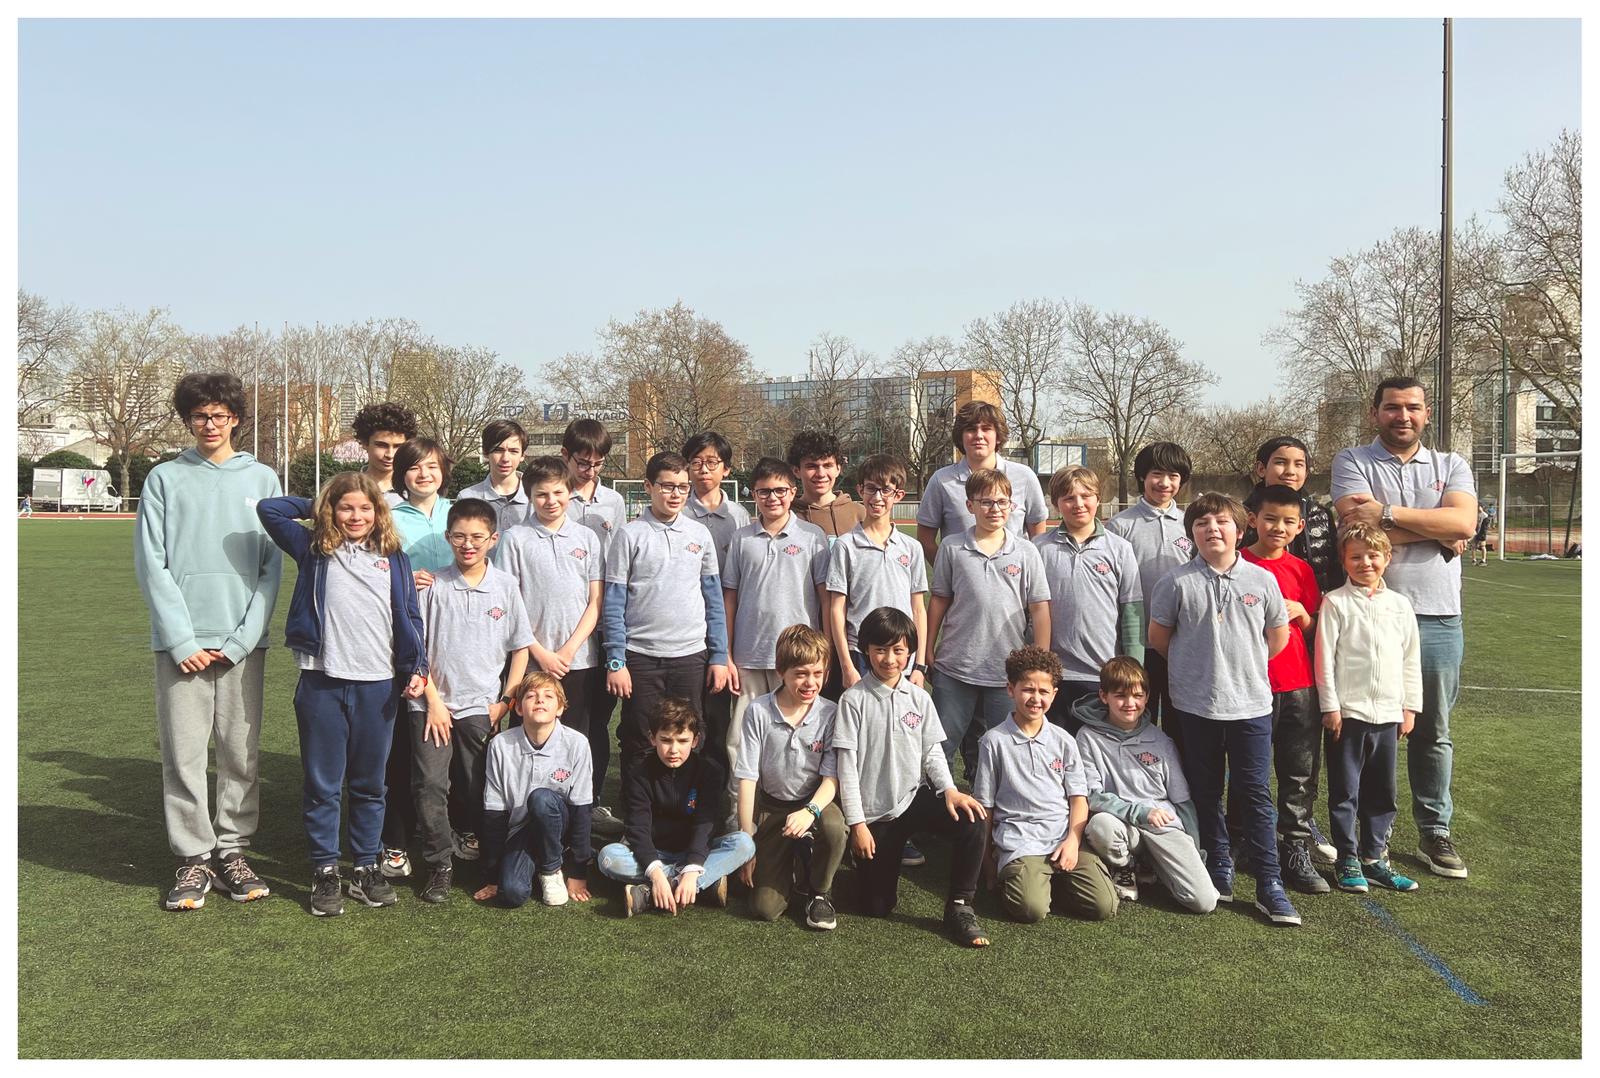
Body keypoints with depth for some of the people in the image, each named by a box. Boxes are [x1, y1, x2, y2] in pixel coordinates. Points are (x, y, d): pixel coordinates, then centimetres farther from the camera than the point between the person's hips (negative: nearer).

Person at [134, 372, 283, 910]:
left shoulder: (262, 479, 7)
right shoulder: (164, 479, 6)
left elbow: (272, 567, 3)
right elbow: (151, 565, 0)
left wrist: (242, 639, -6)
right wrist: (181, 639, -8)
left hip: (243, 642, 1)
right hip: (181, 641, 0)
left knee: (242, 753, 5)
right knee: (183, 754, 2)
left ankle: (232, 850, 18)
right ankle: (194, 858, 13)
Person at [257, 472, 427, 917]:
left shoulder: (394, 558, 9)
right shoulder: (314, 550, 6)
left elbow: (410, 618, 9)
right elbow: (268, 509, 1)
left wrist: (418, 668, 1)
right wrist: (314, 508, 8)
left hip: (378, 684, 1)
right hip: (322, 683, -1)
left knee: (369, 785, 11)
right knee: (323, 784, 6)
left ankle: (367, 867, 22)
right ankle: (324, 871, 17)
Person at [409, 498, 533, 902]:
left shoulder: (506, 585, 1)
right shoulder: (433, 586, -2)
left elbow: (520, 648, 6)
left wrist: (505, 701, 1)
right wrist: (433, 700, -4)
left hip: (482, 705, 1)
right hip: (433, 704, -1)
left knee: (477, 790, 8)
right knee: (429, 784, -8)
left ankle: (467, 840, 33)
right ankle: (438, 866, 5)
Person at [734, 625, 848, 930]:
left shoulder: (829, 714, -10)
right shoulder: (758, 711, -12)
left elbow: (832, 777, -11)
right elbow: (747, 778, -9)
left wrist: (811, 811, -32)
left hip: (813, 800, 0)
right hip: (770, 805, 0)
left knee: (834, 826, -37)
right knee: (765, 908, -10)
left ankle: (818, 891, -5)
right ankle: (786, 860, 26)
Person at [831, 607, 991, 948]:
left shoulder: (919, 698, 4)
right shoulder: (853, 700, -8)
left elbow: (932, 751, 5)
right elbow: (846, 766, -9)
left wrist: (949, 789, -15)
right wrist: (857, 823, -12)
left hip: (915, 798, 3)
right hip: (874, 811, -2)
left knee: (973, 821, -26)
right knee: (876, 906, 1)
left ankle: (959, 907, -11)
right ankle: (879, 861, 35)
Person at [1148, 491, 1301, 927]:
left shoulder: (1261, 580, 0)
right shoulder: (1177, 582, -5)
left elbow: (1279, 634, 12)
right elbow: (1158, 636, 4)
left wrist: (1247, 664, 10)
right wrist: (1195, 666, 7)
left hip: (1251, 703, 0)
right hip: (1196, 705, 0)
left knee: (1255, 793, 3)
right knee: (1206, 792, 11)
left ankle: (1269, 886, 10)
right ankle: (1219, 873, 26)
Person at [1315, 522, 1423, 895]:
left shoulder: (1399, 604, 9)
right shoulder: (1336, 602, -4)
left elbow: (1411, 659, 12)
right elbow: (1325, 657, -6)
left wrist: (1410, 707, 9)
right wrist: (1330, 707, -9)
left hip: (1388, 713, 4)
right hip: (1347, 711, -4)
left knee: (1382, 792, 11)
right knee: (1345, 791, 3)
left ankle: (1374, 857, 23)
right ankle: (1347, 861, 13)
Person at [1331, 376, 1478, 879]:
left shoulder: (1451, 466, 11)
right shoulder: (1353, 462, 2)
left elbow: (1464, 522, -9)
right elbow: (1358, 530, -14)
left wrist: (1388, 512, -14)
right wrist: (1438, 532, -7)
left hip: (1438, 617, 3)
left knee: (1434, 732, 12)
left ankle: (1434, 832, 25)